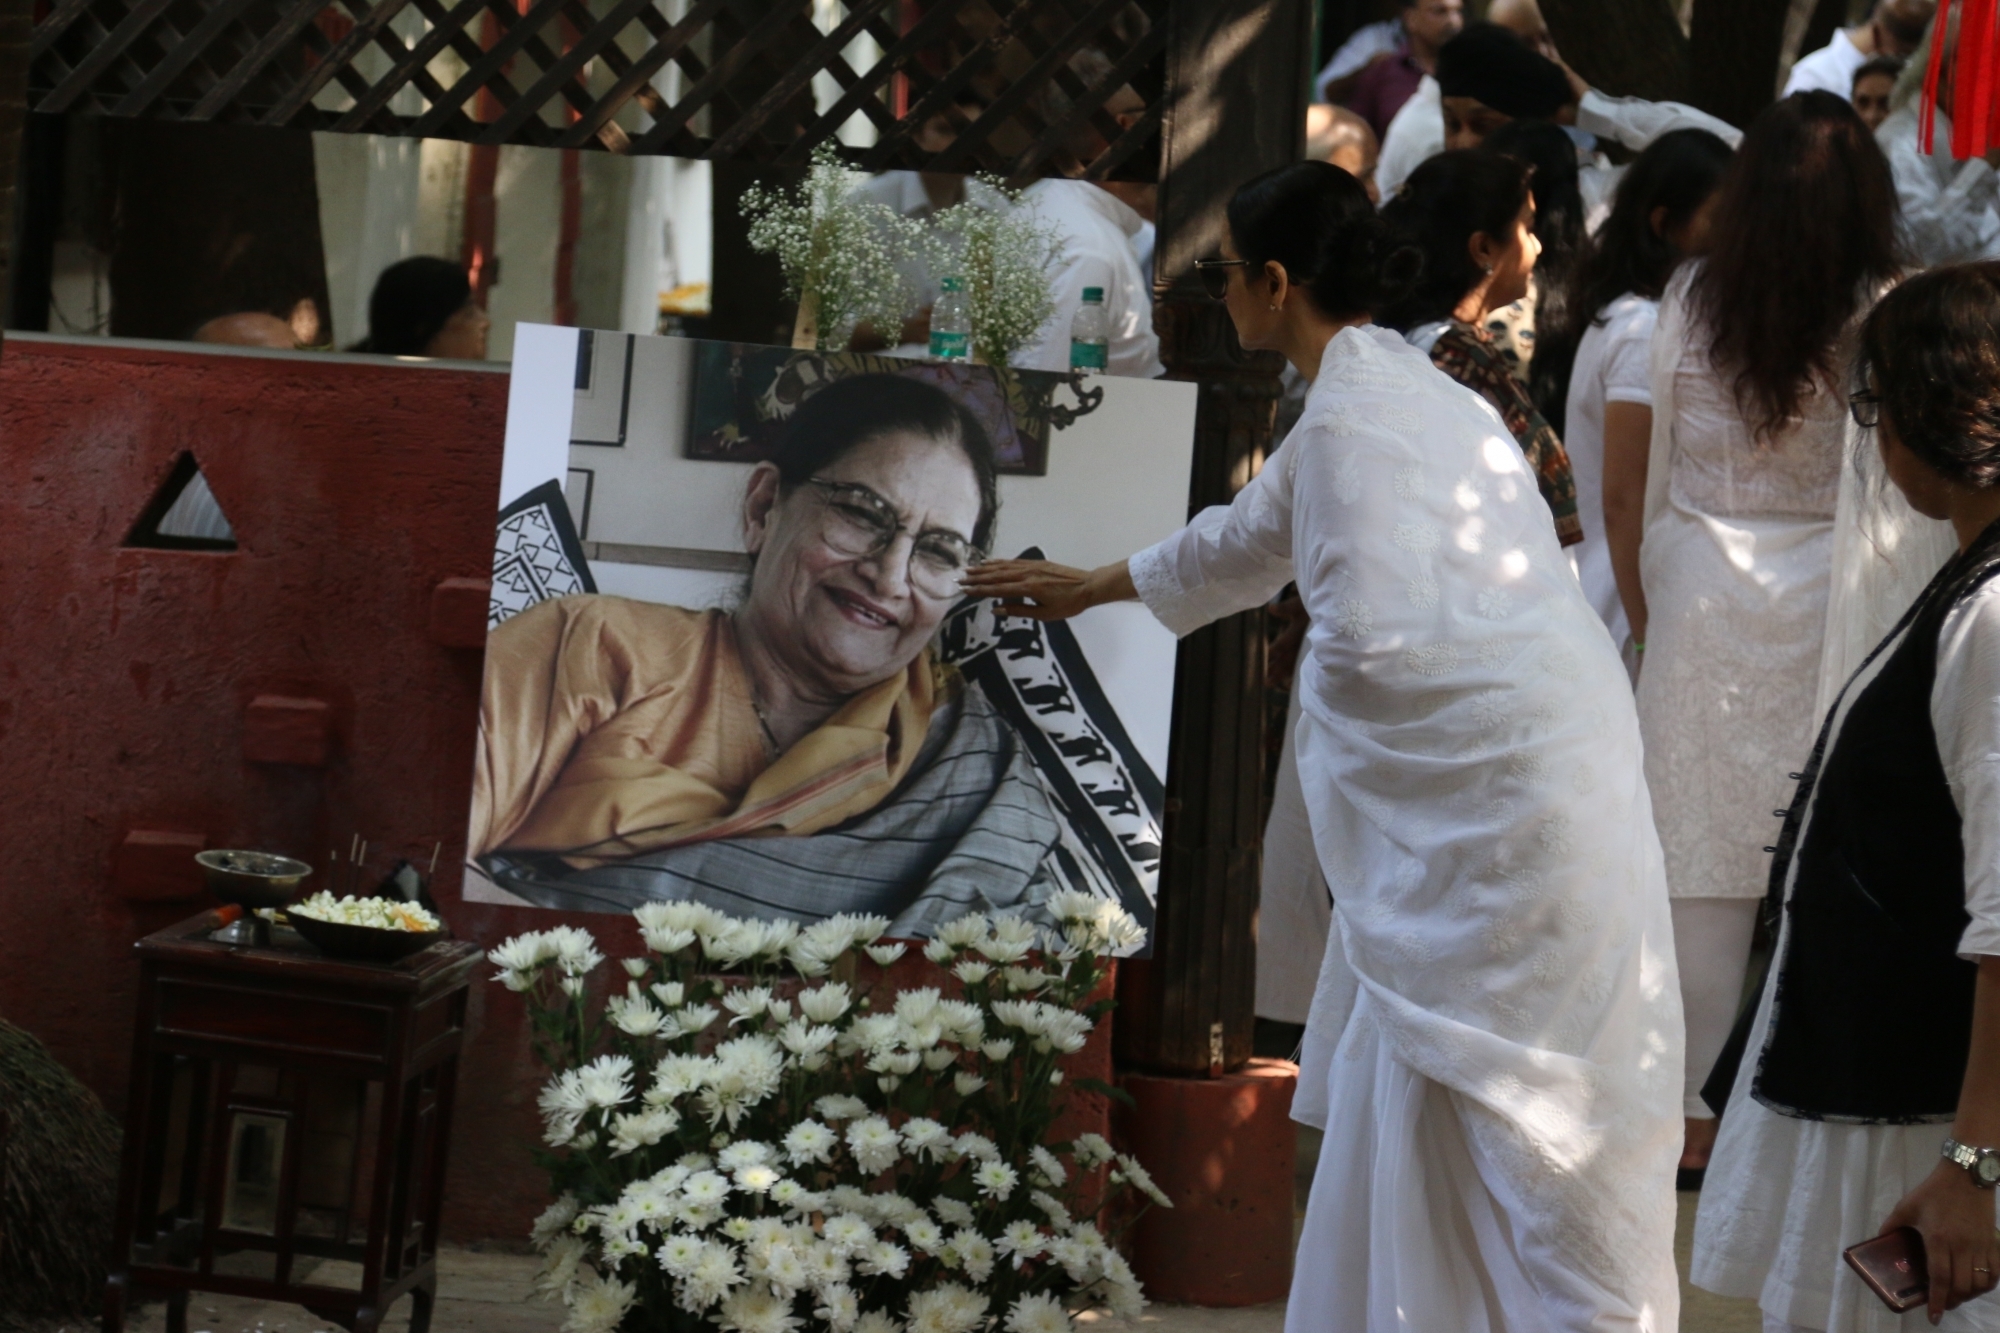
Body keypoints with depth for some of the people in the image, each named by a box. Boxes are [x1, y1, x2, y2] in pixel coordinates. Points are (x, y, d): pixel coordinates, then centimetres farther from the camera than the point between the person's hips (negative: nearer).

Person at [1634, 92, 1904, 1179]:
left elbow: (1653, 483, 5)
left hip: (1703, 600, 2)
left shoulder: (1692, 304, -2)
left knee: (1703, 859, 6)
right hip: (1826, 602, -2)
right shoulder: (1886, 315, -11)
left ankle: (1694, 1110, 11)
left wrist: (1648, 616, 17)